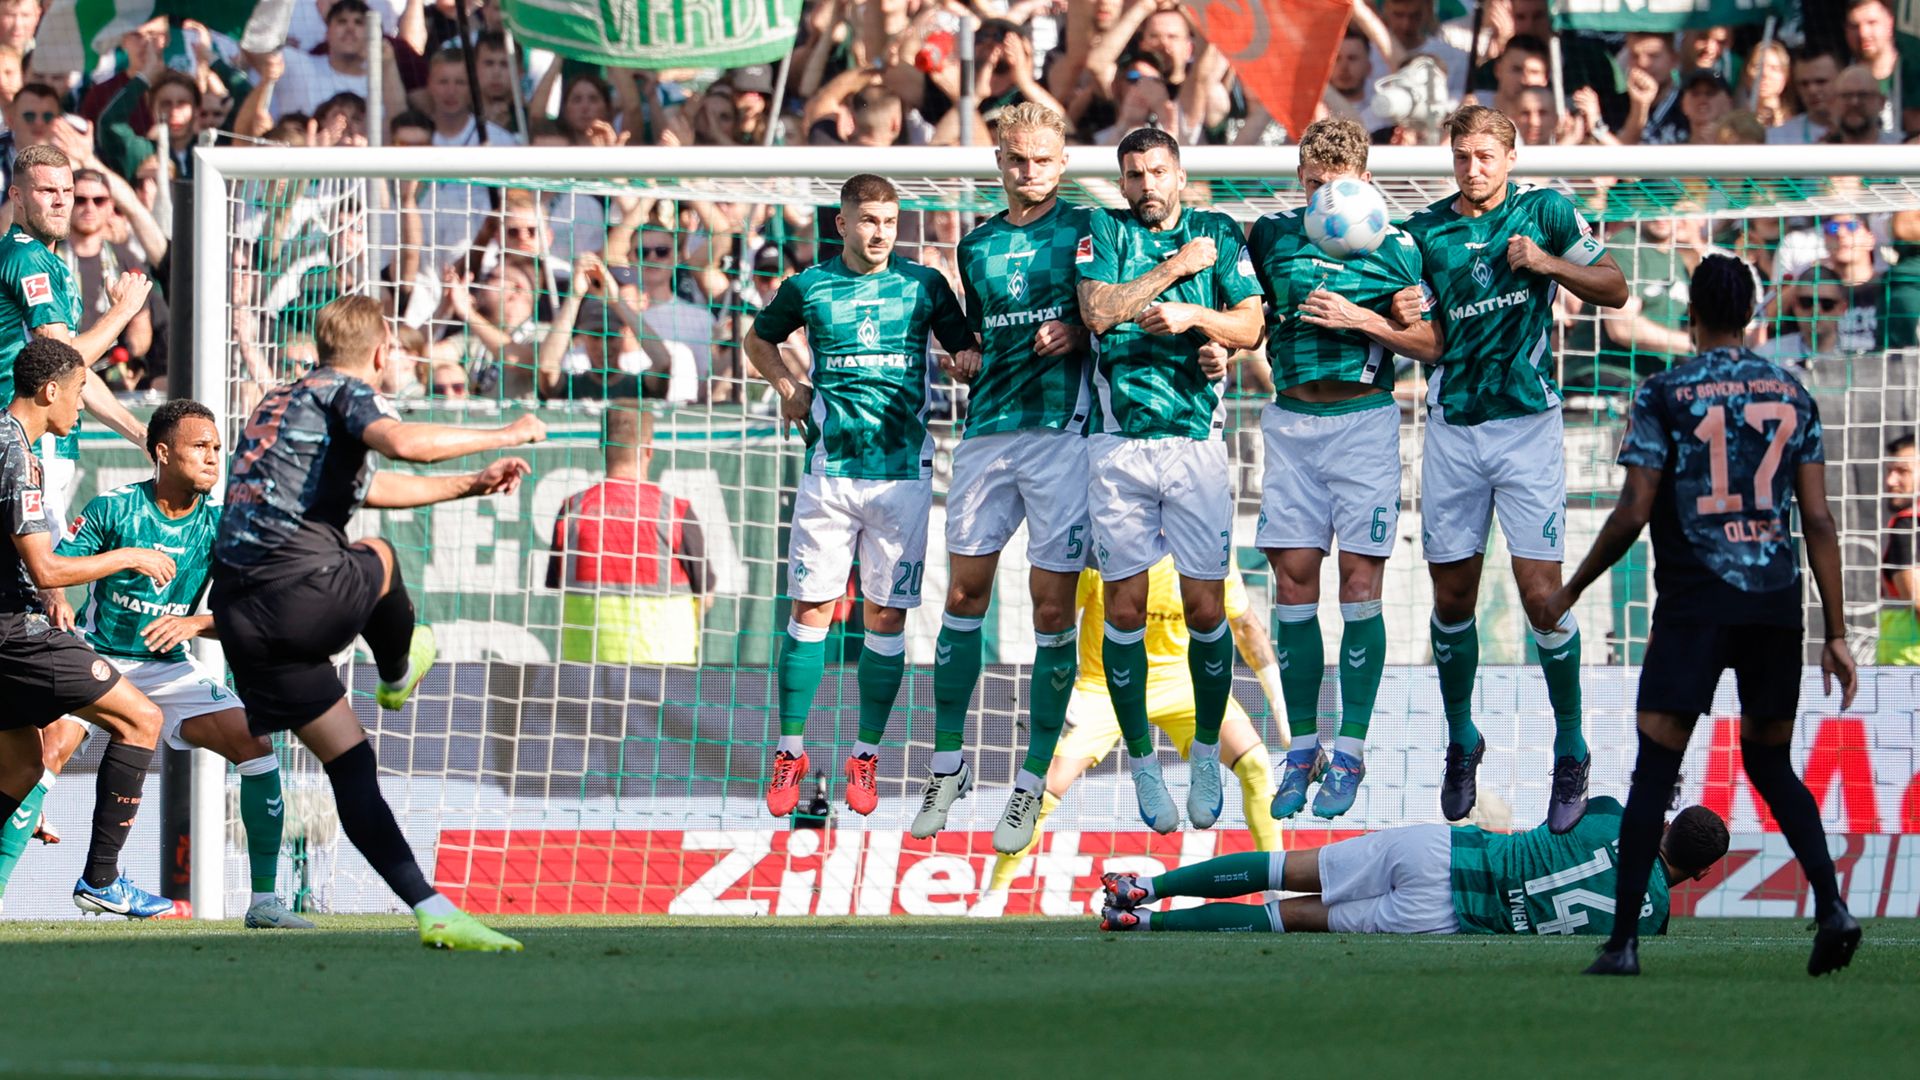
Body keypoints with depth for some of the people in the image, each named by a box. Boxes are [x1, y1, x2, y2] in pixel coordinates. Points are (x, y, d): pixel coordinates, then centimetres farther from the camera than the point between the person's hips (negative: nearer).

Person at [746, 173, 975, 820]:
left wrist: (969, 360, -8)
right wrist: (789, 383, 7)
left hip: (903, 471, 0)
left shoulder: (923, 286, 6)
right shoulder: (810, 288, 7)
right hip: (830, 469, 0)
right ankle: (791, 753, 4)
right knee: (811, 608, -3)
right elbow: (759, 338, 24)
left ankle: (866, 756, 8)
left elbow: (966, 349, 15)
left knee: (886, 615, 1)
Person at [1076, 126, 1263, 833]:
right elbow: (1098, 312, -8)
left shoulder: (1219, 234, 10)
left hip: (1196, 441, 0)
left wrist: (1192, 314, -14)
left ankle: (1206, 751, 13)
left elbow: (1250, 325, 3)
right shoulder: (1103, 234, 8)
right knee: (1125, 607, 0)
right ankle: (1141, 760, 10)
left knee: (1205, 606, -1)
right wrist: (1177, 266, -5)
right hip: (1119, 448, 0)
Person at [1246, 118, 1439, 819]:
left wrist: (1362, 319, -11)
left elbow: (1431, 345, 1)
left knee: (1359, 584, -5)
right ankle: (1301, 748, 6)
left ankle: (1349, 753, 0)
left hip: (1364, 420, -3)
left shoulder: (1395, 249, 1)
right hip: (1292, 421, 3)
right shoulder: (1272, 236, 8)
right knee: (1293, 581, 0)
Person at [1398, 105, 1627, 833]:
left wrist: (1549, 263, -15)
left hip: (1526, 424, -3)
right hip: (1452, 428, 3)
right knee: (1452, 595, 5)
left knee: (1541, 595, -9)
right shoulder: (1426, 231, 7)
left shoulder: (1544, 213, 1)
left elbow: (1614, 288, 0)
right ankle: (1461, 741, 23)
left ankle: (1570, 752, 4)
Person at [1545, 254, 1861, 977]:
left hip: (1694, 605, -4)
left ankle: (1624, 939, -5)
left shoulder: (1664, 395, -3)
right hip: (1775, 602, 4)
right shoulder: (1793, 395, 8)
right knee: (1771, 763, 16)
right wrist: (1836, 634, 7)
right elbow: (1818, 520, 5)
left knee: (1654, 772, -1)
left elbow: (1632, 514, -6)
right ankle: (1830, 904, -4)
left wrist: (1571, 591, 9)